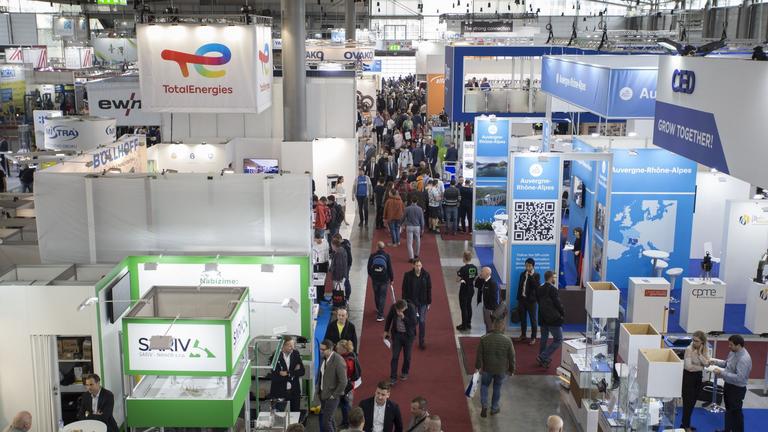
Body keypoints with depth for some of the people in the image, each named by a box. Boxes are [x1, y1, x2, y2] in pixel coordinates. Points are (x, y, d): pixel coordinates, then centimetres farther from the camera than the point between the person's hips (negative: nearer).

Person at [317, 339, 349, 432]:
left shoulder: (338, 361, -21)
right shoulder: (324, 358, 2)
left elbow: (343, 382, -21)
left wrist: (334, 395, -15)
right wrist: (319, 390, 10)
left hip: (332, 396, -8)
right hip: (323, 394, 8)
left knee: (326, 420, -10)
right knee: (329, 418, 17)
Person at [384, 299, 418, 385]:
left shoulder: (411, 308, -23)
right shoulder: (393, 307, -16)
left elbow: (414, 323, -25)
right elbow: (389, 318, 3)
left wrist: (403, 317, -35)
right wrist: (386, 331, 7)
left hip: (408, 335, -1)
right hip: (396, 334, 1)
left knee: (407, 356, 13)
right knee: (395, 356, 0)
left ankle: (405, 372, 38)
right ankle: (393, 378, 8)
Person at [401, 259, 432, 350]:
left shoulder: (426, 275, -7)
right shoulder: (408, 275, -10)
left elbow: (429, 290, 1)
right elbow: (404, 290, -4)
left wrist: (429, 303, 1)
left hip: (423, 302, 1)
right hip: (411, 302, -1)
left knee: (422, 321, 5)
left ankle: (422, 341, 17)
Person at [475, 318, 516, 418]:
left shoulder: (484, 339, -14)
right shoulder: (507, 340, -15)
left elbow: (479, 355, -7)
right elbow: (512, 357, -6)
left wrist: (478, 367, 5)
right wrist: (511, 369, 8)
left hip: (487, 369, 0)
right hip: (501, 370, 0)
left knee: (484, 385, 20)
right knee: (497, 387, 18)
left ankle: (484, 405, 5)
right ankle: (494, 408, 29)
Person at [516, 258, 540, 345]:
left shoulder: (536, 275, -6)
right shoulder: (522, 274, 8)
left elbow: (537, 286, -19)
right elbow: (519, 286, 10)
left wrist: (531, 276, -21)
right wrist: (518, 299, 8)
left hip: (531, 300, -5)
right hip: (522, 299, 5)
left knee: (533, 319, 3)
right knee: (522, 318, 13)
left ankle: (533, 337, 9)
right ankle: (523, 335, 26)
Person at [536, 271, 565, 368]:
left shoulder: (539, 289, 6)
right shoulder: (553, 289, -17)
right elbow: (558, 303, -14)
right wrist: (563, 314, 2)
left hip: (543, 318, 8)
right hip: (553, 319, -8)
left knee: (544, 339, 17)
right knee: (558, 340, 0)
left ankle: (543, 360, 22)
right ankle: (543, 357, -7)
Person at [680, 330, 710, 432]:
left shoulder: (705, 349, -1)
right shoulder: (689, 349, -20)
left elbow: (706, 363, -12)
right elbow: (688, 366, -25)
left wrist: (699, 353, -21)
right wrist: (701, 367, -11)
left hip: (698, 376, 6)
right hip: (688, 376, -6)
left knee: (693, 401, 14)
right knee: (688, 401, 0)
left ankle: (685, 423, 28)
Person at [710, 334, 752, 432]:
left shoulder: (744, 359, -29)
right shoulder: (733, 352, 0)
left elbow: (739, 378, -32)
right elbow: (727, 363, 17)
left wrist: (722, 373, -29)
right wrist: (715, 361, 1)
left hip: (737, 389, -9)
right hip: (728, 385, 9)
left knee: (736, 412, 6)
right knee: (728, 409, 23)